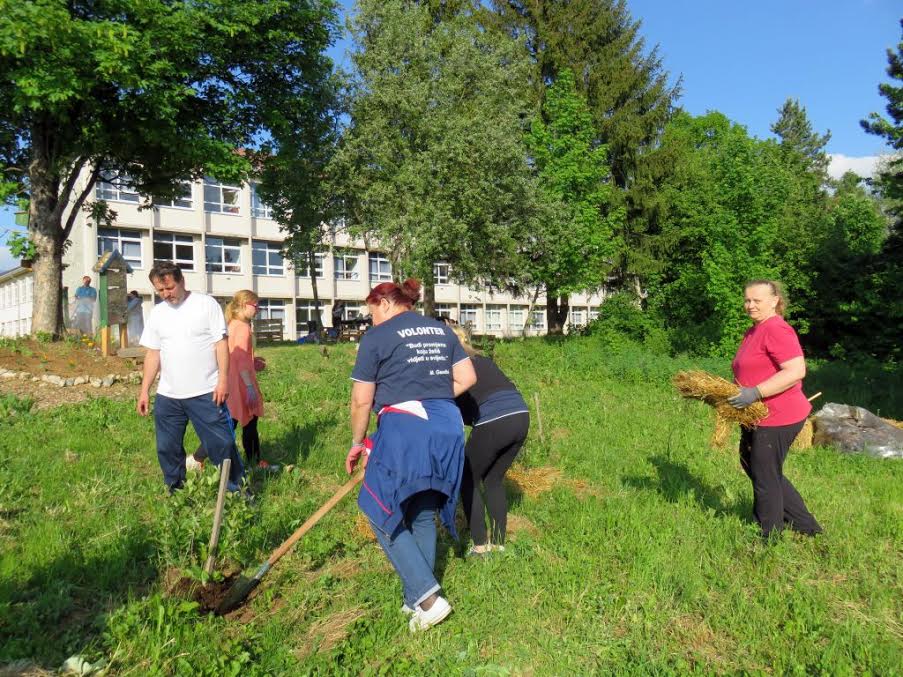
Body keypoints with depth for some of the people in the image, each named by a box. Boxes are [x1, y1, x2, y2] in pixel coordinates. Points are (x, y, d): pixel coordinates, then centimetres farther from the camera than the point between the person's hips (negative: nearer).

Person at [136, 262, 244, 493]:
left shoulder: (206, 304, -4)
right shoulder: (157, 313, 10)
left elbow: (221, 343, -7)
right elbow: (153, 354, 13)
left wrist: (223, 378, -14)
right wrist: (144, 390, 10)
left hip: (205, 393, -5)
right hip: (167, 396, 5)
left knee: (222, 443, -3)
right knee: (167, 448, 12)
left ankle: (237, 490, 10)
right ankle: (175, 493, 29)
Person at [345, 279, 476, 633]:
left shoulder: (376, 336, 0)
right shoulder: (441, 329, 16)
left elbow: (361, 400, -1)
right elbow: (467, 378, 11)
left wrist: (357, 443, 11)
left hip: (405, 428, -7)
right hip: (448, 426, 7)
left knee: (384, 515, 6)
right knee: (424, 514, 17)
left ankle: (426, 597, 0)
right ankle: (417, 599, 26)